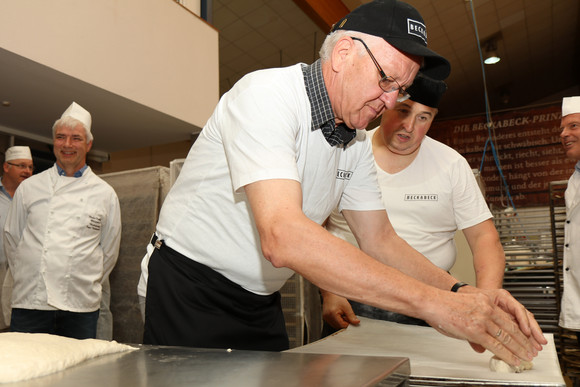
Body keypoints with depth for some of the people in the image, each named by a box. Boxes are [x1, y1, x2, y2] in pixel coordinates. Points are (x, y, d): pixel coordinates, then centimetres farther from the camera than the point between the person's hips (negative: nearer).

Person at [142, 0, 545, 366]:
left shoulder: (356, 140, 2)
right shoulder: (266, 95, -24)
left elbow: (380, 240, 4)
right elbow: (282, 237, -38)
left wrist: (460, 292, -14)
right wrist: (434, 303, -37)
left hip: (261, 303, 7)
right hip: (191, 291, -6)